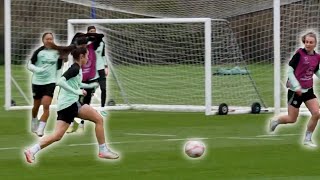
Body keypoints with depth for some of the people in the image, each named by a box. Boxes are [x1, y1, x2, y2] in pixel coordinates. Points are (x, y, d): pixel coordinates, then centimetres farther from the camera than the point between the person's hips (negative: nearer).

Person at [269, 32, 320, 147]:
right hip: (295, 90, -5)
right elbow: (289, 70, -14)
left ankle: (307, 139, 7)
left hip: (308, 90, 5)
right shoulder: (299, 54, -15)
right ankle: (275, 121, 35)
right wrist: (296, 86, -21)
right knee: (292, 119, 3)